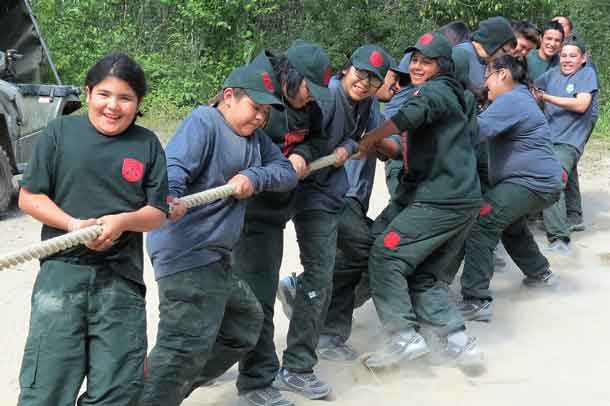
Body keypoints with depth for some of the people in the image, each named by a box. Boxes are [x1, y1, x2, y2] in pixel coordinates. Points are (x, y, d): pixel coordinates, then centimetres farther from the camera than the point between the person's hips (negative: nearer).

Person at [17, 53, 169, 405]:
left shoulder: (148, 145, 6)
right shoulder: (60, 132, 2)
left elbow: (158, 212, 5)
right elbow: (29, 197, 2)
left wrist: (123, 221, -15)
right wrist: (73, 224, -13)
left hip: (121, 277, 2)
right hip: (63, 269, -2)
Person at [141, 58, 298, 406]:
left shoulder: (254, 136, 18)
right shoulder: (204, 121, -8)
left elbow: (287, 172, 10)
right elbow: (173, 167, -22)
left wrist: (255, 177, -10)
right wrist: (169, 199, -43)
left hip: (217, 257, 10)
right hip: (188, 251, -10)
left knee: (246, 323, 23)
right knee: (187, 346, -16)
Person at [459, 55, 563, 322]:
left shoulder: (512, 100, -14)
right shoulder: (519, 98, 21)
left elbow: (478, 129, -27)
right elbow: (488, 126, 16)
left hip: (532, 183, -11)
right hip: (541, 181, 11)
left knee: (480, 226, -20)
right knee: (510, 224, 34)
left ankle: (476, 301, -26)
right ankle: (539, 272, 47)